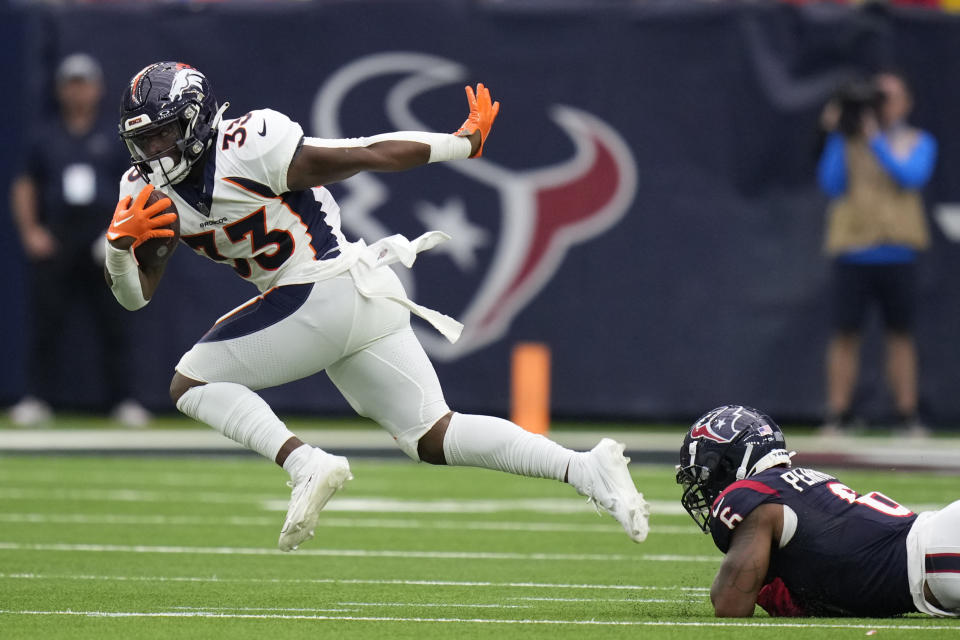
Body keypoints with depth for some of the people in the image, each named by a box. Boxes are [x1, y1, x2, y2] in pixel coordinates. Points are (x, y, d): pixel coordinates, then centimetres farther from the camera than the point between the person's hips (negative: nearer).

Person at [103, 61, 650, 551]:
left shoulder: (247, 150, -17)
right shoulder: (150, 190, 8)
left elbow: (370, 155, -9)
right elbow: (135, 294, 9)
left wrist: (467, 142, 0)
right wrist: (121, 244, -13)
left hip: (328, 290, -8)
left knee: (192, 384, -5)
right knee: (434, 437, 5)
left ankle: (308, 466, -19)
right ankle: (585, 469, -3)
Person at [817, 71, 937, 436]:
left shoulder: (918, 143, 11)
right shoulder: (848, 141, 10)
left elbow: (912, 177, -9)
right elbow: (831, 184, -2)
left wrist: (875, 139, -12)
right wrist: (837, 135, -6)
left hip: (897, 252, 1)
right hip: (852, 251, 0)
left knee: (901, 334, 3)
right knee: (845, 334, -3)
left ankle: (908, 414, 7)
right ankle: (838, 414, 0)